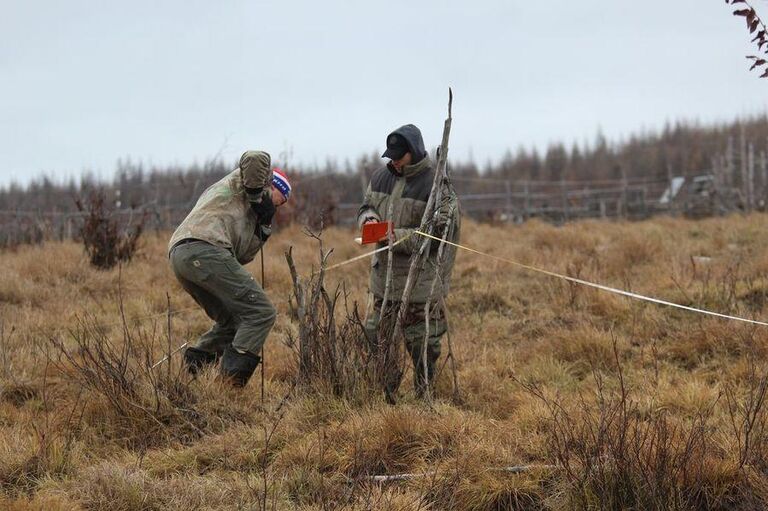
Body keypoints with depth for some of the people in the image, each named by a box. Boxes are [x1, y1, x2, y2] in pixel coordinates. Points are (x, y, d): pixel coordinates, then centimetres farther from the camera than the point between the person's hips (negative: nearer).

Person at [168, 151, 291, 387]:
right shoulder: (244, 180, 15)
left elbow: (242, 256, 28)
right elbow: (255, 158, -11)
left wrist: (264, 227, 16)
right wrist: (256, 197, 1)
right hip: (204, 248, -10)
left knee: (232, 322, 20)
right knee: (261, 312, -10)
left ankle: (192, 367, 8)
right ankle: (232, 375, -21)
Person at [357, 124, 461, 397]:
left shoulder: (436, 184, -14)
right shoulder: (382, 176, 7)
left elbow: (439, 234, -19)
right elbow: (366, 206, 22)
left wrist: (397, 237, -22)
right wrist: (369, 218, -4)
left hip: (421, 280, -7)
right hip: (384, 274, 7)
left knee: (421, 344, 0)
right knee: (375, 337, 12)